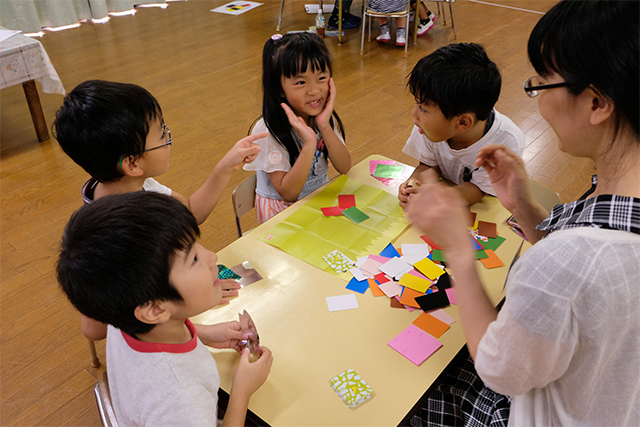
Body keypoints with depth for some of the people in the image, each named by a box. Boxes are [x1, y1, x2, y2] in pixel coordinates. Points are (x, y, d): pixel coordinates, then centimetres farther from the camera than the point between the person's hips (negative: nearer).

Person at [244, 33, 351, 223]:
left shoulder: (324, 116, -6)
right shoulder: (268, 131, -22)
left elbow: (345, 168, -11)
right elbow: (288, 193, -23)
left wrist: (325, 127, -24)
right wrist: (309, 144, -33)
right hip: (281, 209, -5)